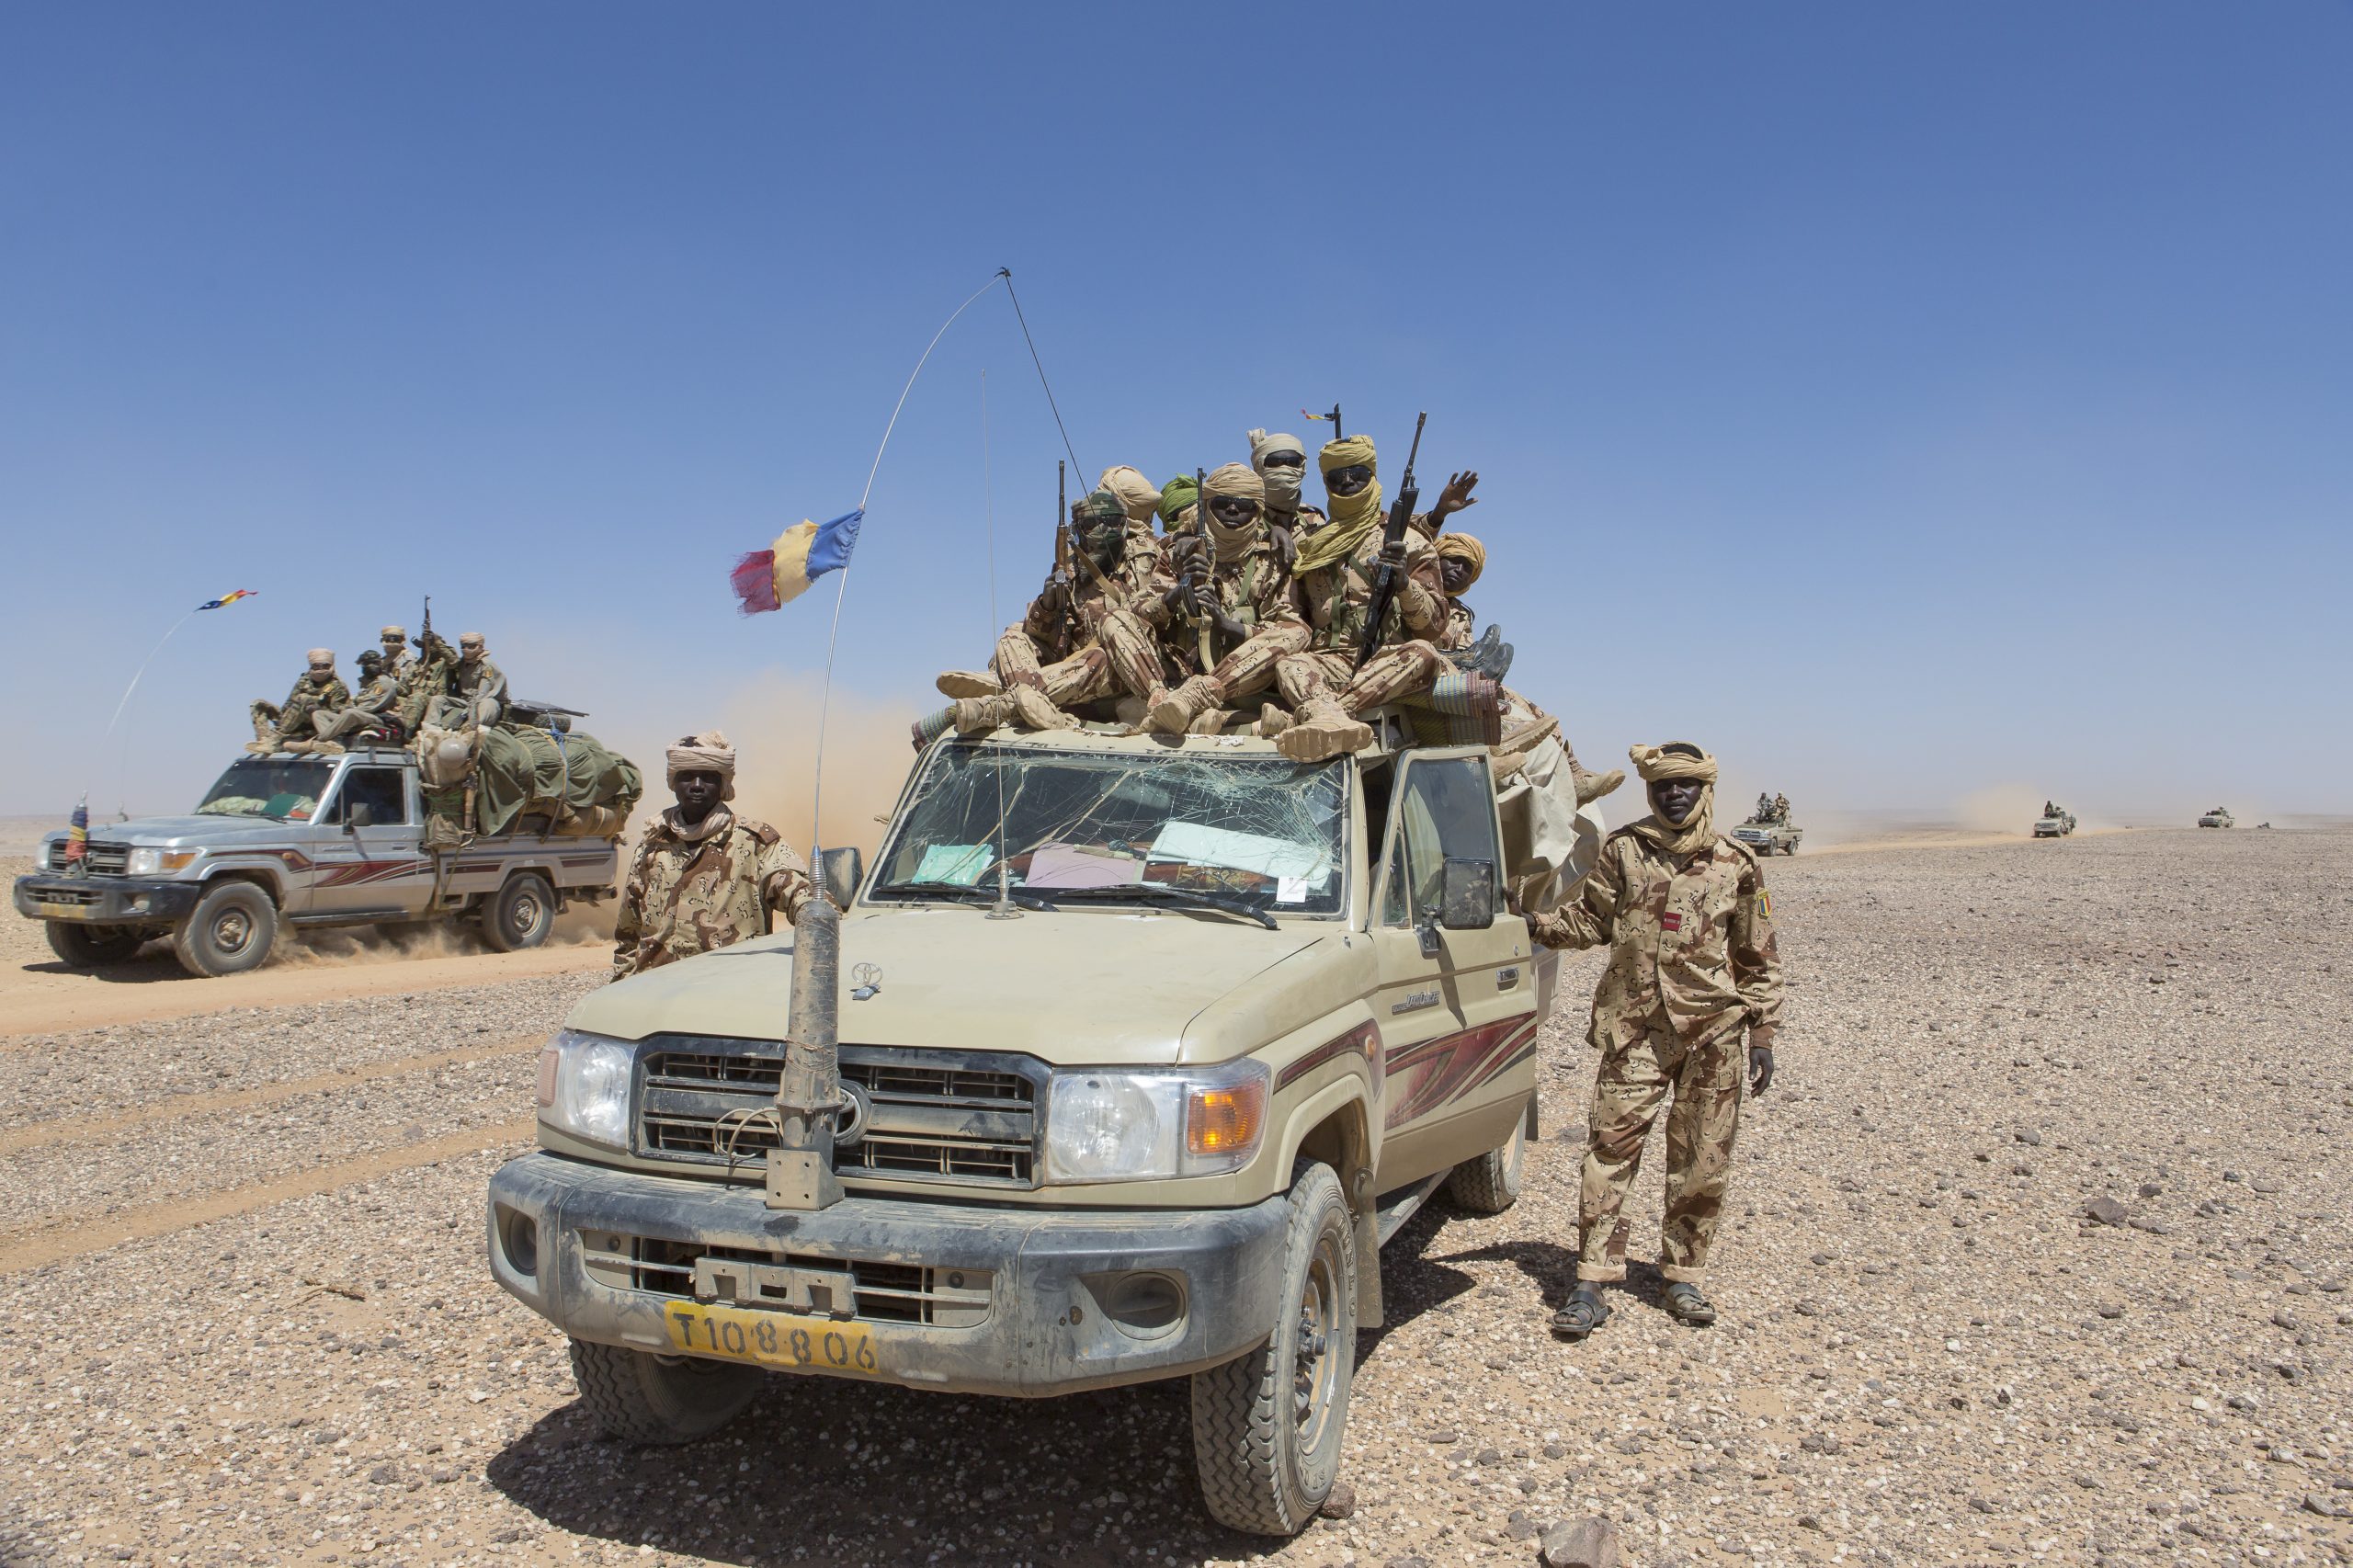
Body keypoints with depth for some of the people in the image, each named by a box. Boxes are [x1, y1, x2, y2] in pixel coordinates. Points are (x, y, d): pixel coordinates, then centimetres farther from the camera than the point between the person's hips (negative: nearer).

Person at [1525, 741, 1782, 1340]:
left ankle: (1684, 1278, 23)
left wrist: (1762, 1034, 7)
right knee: (1610, 1150, -6)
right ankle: (1591, 1285, -2)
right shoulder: (1623, 850, 4)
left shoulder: (1735, 864, 6)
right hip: (1635, 1028, -1)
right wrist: (1535, 925, -6)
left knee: (1702, 1162, 7)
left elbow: (1759, 958, 10)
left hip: (1712, 1031, 1)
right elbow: (1589, 917, 11)